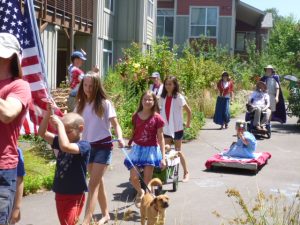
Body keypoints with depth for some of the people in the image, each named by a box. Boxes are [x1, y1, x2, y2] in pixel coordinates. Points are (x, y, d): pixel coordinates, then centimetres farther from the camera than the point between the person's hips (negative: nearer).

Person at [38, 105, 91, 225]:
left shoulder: (84, 146, -17)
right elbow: (42, 133, 0)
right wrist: (48, 113, -12)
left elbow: (65, 147, -35)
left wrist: (59, 124, -28)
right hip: (60, 194, 7)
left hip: (75, 196, -7)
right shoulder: (61, 141, 4)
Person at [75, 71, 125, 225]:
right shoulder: (80, 105, 5)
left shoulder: (104, 103, -8)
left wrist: (120, 138, -27)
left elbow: (115, 125, -8)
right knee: (98, 182, 15)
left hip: (103, 146, -5)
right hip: (87, 146, 5)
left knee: (93, 183, -11)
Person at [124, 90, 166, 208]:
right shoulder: (136, 116, 1)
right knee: (133, 177, -5)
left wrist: (163, 157, -6)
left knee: (147, 180, 0)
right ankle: (140, 192, 26)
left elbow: (160, 138, -3)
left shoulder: (157, 118, -7)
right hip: (137, 149, 2)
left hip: (151, 150, -2)